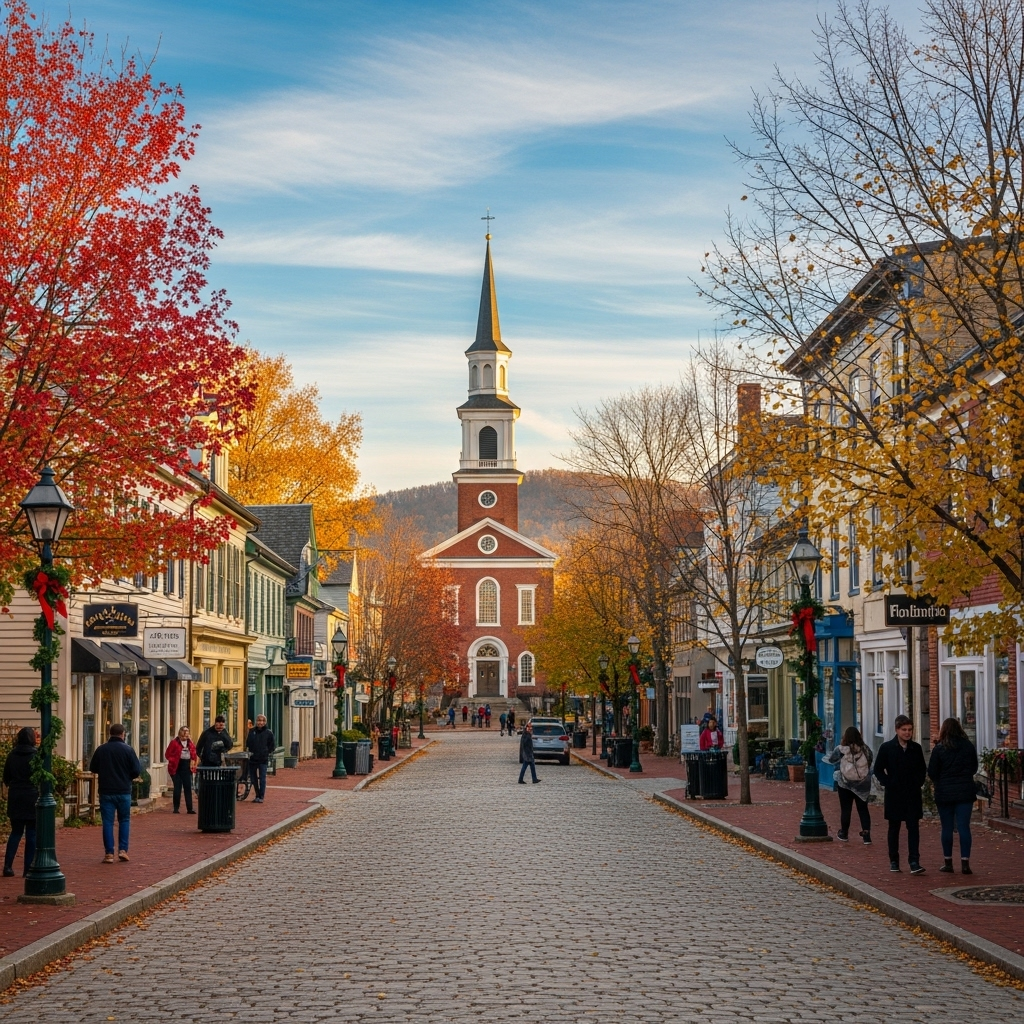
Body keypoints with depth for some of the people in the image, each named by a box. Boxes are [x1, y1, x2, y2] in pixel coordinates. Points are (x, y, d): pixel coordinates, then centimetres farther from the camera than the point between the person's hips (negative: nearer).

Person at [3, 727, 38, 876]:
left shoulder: (12, 755, 2)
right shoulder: (36, 756, -10)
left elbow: (6, 778, 9)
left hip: (15, 799, 4)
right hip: (32, 798, -4)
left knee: (16, 832, 14)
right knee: (31, 834, 3)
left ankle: (8, 865, 5)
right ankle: (28, 868, 3)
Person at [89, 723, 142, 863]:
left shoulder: (100, 749, -3)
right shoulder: (128, 750, -8)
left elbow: (92, 768, 7)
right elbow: (137, 771, -8)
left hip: (106, 791, 1)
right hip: (124, 791, -1)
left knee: (108, 822, 4)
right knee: (124, 820, 14)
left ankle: (109, 853, 1)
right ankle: (123, 850, 6)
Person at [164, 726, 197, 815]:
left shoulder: (190, 743, 10)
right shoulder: (174, 742, -5)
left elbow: (194, 754, 15)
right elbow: (167, 754, -5)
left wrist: (194, 763, 0)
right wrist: (173, 761, -16)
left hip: (187, 767, 4)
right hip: (177, 768, -4)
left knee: (188, 788, 2)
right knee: (177, 788, -1)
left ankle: (189, 808, 4)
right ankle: (176, 808, 8)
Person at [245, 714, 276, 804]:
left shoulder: (268, 733, -2)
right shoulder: (252, 731, 4)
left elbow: (273, 745, 6)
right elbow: (247, 743, 16)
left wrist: (268, 753, 0)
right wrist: (249, 751, 5)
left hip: (263, 759, -3)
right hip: (252, 759, 3)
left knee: (262, 778, -5)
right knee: (253, 778, 10)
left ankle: (261, 797, 1)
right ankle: (257, 795, 23)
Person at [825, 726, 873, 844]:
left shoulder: (841, 749, -12)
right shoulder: (866, 749, -5)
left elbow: (831, 760, 2)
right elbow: (869, 763, 8)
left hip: (845, 784, -2)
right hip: (863, 784, 2)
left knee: (845, 809, 11)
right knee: (863, 809, 8)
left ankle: (844, 834, 22)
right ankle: (866, 835, 1)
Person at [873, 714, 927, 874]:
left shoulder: (916, 748, 5)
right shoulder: (887, 748, -2)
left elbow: (922, 769, 15)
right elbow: (878, 769, 1)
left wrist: (919, 783, 1)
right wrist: (887, 783, -8)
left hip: (913, 795, 1)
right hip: (894, 795, -1)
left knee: (913, 828, -5)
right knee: (894, 829, 8)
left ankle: (914, 862, -9)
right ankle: (893, 861, 17)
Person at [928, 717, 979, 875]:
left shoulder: (939, 749, -8)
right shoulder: (969, 747, -1)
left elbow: (932, 773, -5)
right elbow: (974, 768, 11)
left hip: (944, 793, -1)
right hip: (965, 791, 1)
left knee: (947, 828, 8)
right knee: (964, 827, 1)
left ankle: (948, 863, 13)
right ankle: (965, 863, -4)